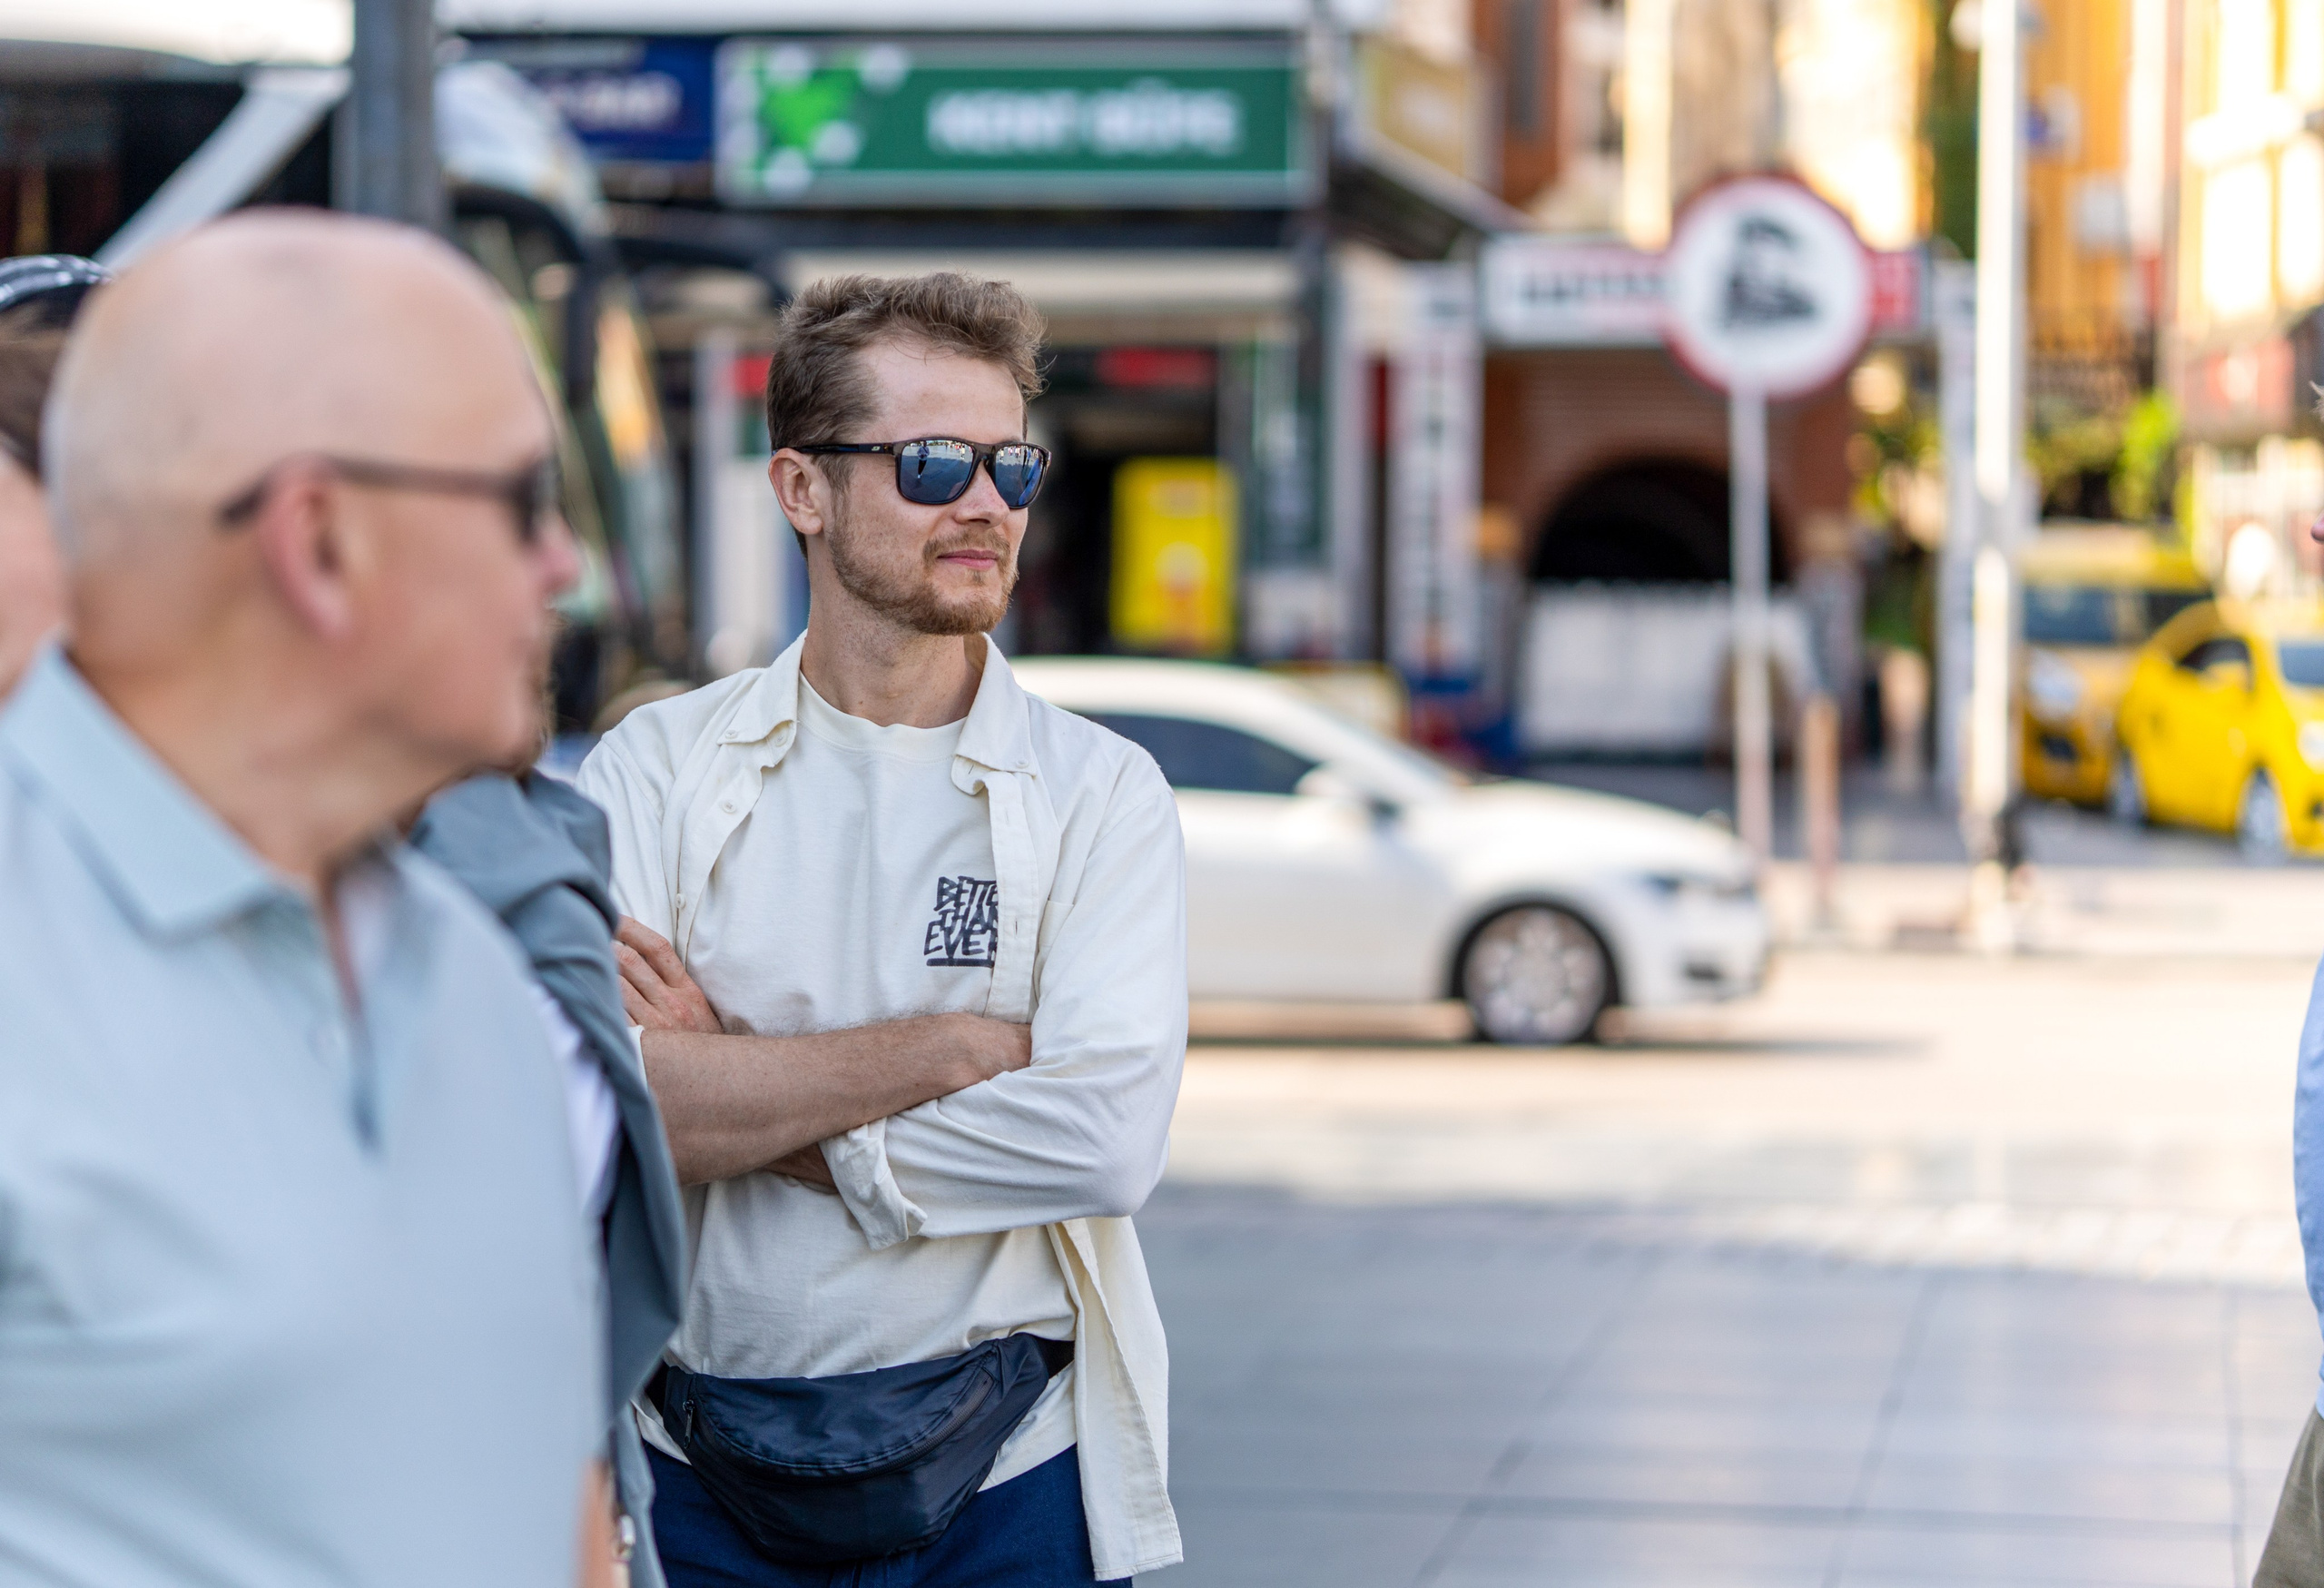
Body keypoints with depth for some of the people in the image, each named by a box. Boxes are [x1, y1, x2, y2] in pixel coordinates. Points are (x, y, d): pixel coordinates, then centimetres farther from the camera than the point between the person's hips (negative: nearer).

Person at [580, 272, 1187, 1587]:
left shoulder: (1100, 794, -2)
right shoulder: (656, 773, 0)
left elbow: (1108, 1135, -17)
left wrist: (743, 1096, -13)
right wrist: (949, 1048, -16)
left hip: (1004, 1477, 0)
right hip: (705, 1479, 0)